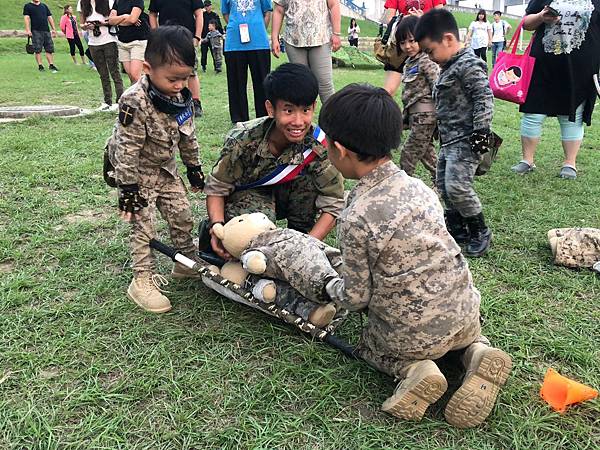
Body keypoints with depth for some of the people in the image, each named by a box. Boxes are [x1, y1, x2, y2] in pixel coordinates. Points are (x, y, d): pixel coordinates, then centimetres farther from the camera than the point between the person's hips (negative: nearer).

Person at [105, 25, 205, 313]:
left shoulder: (182, 96, -7)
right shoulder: (135, 103, -30)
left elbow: (188, 136, 7)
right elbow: (126, 150, -27)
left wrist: (194, 167, 12)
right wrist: (127, 190, -25)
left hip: (165, 168, 7)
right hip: (137, 171, -7)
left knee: (182, 215, 11)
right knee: (143, 226, -5)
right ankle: (142, 281, 7)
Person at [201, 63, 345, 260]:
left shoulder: (320, 145, -26)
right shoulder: (243, 140, -29)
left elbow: (333, 206, -23)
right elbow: (216, 188, -17)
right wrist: (217, 227, -35)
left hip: (290, 197, 2)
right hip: (248, 194, -2)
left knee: (309, 177, -29)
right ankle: (209, 229, -4)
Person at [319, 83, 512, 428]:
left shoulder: (356, 219, -22)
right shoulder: (418, 186, -2)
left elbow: (356, 297, -12)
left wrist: (333, 286, 11)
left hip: (413, 335, -5)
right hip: (465, 314, 5)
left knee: (368, 344, 28)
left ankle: (412, 369, 2)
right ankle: (477, 351, 8)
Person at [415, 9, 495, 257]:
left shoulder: (468, 65, -15)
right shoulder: (448, 68, 15)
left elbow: (484, 98, -20)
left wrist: (481, 130, -23)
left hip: (465, 140, -11)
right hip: (449, 140, 11)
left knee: (457, 186, -16)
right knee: (443, 185, 13)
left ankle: (480, 232, 3)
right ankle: (457, 230, 26)